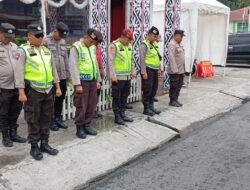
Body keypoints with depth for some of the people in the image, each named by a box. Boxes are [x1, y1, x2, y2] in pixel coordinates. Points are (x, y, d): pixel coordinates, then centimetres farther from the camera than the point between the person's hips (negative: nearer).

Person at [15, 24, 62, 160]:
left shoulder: (47, 50, 12)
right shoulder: (23, 50, -6)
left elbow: (53, 70, 16)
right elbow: (19, 72, -11)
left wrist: (57, 87, 12)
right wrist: (21, 92, -16)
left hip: (48, 90, 6)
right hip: (33, 91, -6)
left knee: (46, 118, 13)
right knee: (33, 120, 3)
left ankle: (45, 144, 25)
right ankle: (34, 147, 15)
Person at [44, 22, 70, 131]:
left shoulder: (63, 41, 12)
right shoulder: (46, 41, -9)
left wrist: (67, 72, 15)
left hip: (62, 76, 6)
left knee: (61, 97, 13)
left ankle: (58, 118, 27)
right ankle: (50, 120, 18)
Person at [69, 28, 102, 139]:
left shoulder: (93, 47, 12)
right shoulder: (76, 47, -9)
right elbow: (73, 66, -13)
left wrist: (98, 80, 16)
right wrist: (77, 84, -16)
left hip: (92, 81, 7)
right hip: (82, 81, -7)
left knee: (91, 105, 11)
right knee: (81, 106, 0)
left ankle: (87, 125, 25)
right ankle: (79, 128, 14)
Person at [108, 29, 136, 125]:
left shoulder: (129, 45, 13)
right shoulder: (114, 45, -11)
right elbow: (110, 61, -15)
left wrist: (133, 72, 18)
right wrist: (112, 76, -19)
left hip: (127, 77, 8)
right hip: (118, 77, -8)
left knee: (124, 96, 15)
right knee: (117, 98, 2)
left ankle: (122, 114, 27)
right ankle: (117, 116, 11)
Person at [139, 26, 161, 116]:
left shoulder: (154, 44, 15)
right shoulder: (144, 45, -11)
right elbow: (142, 59, -16)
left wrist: (159, 68, 18)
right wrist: (144, 72, -18)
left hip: (155, 70, 8)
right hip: (148, 71, -8)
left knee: (154, 89, 13)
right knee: (147, 90, -2)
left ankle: (151, 106, 24)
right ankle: (146, 109, 7)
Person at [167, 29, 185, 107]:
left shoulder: (179, 44, 16)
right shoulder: (172, 44, -14)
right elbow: (171, 57, -21)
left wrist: (183, 68, 16)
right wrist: (175, 70, -23)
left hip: (181, 70, 9)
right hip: (174, 70, -9)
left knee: (179, 86, 14)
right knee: (174, 86, 1)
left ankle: (176, 99, 24)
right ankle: (172, 101, 11)